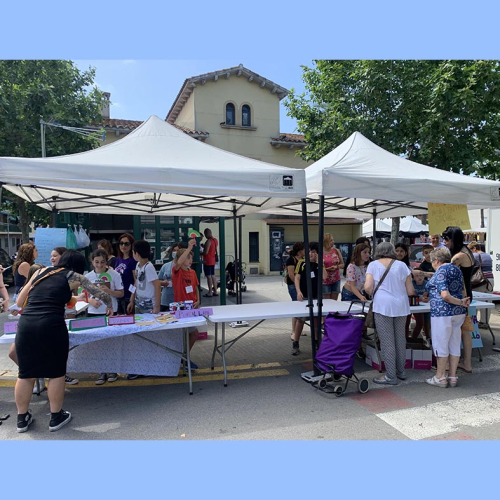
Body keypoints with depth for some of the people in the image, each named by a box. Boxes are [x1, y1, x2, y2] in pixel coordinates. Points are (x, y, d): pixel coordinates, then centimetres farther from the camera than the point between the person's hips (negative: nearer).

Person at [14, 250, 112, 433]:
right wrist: (109, 307, 34)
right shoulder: (74, 277, 11)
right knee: (56, 373, 12)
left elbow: (19, 302, 22)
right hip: (51, 325, -4)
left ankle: (22, 418, 30)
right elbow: (103, 295, 14)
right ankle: (56, 417, 24)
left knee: (26, 373, 17)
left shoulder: (40, 272, 21)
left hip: (25, 324, 4)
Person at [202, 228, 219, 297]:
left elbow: (206, 252, -21)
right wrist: (204, 246, 18)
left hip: (207, 261, -9)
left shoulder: (208, 241, -18)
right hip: (213, 261, 9)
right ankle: (215, 291, 16)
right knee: (213, 276, 12)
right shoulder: (215, 240, 10)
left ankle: (210, 292, -2)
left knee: (209, 276, -4)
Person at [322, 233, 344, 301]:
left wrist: (336, 267, -10)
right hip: (325, 281, -3)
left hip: (336, 280, 3)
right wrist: (327, 269, -18)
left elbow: (342, 264, 10)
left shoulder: (336, 251, 4)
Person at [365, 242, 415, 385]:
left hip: (383, 305, -3)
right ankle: (401, 371, 30)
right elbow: (410, 291, 6)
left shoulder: (373, 265, 1)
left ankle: (391, 376, 7)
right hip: (401, 306, 4)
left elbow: (368, 287, -10)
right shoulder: (401, 265, 8)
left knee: (387, 341, 2)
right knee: (400, 339, 16)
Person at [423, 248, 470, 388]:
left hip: (442, 312, -8)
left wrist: (460, 302, -11)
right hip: (459, 313, 9)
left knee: (441, 345, 1)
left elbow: (445, 295, -22)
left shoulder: (440, 271, -13)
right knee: (454, 345, 12)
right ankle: (453, 377, 19)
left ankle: (440, 377, 9)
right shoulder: (457, 270, 13)